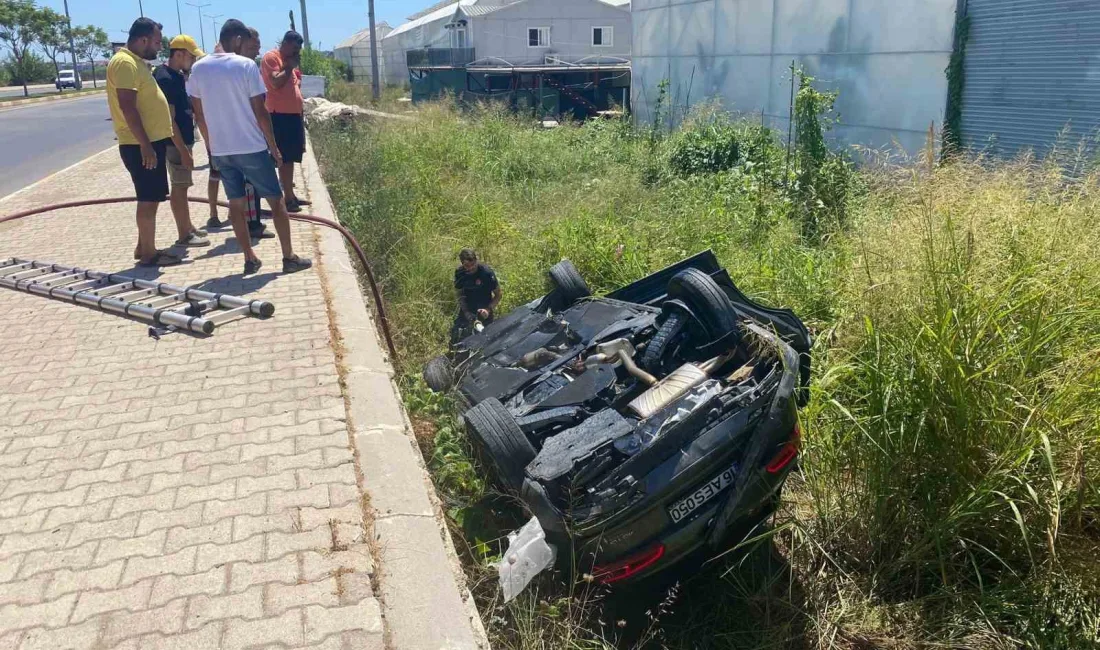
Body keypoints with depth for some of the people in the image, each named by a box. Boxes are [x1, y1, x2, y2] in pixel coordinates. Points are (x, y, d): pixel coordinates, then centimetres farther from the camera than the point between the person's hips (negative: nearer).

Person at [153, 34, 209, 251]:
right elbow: (168, 119, -22)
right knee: (179, 187, -3)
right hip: (175, 143, -9)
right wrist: (183, 149, -23)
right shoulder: (165, 78, -18)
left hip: (182, 140, 9)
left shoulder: (177, 75, 12)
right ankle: (184, 235, 4)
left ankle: (188, 228, 25)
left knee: (181, 186, 16)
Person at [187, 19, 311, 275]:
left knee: (236, 203, 11)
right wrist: (274, 147, -2)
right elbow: (260, 112, -11)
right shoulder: (246, 66, -10)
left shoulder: (198, 69, 5)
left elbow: (199, 115, 9)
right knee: (275, 200, 5)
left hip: (220, 150, 5)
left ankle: (250, 259, 14)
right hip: (251, 148, -5)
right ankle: (289, 257, 6)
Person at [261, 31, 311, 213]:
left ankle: (290, 196, 18)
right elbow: (276, 82, -20)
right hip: (280, 115, -9)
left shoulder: (288, 61, 20)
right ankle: (288, 198, -7)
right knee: (285, 158, -9)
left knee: (290, 158, 12)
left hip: (293, 114, 9)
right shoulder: (271, 57, -7)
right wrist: (290, 67, -10)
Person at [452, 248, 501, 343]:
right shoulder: (459, 273, -9)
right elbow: (460, 295, -1)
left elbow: (498, 294, -12)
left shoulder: (487, 272, -20)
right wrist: (466, 312, -16)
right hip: (467, 309, 3)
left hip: (483, 310, -3)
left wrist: (489, 309, -26)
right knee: (455, 333, 0)